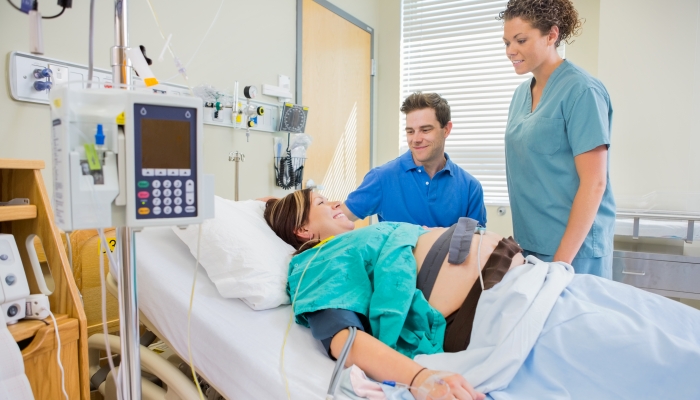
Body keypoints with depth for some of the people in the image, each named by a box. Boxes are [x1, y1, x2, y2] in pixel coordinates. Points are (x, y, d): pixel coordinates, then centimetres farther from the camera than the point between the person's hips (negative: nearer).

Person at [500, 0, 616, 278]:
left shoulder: (581, 90, -12)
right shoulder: (521, 93, 9)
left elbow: (594, 183, -15)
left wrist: (561, 261, -17)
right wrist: (520, 239, 13)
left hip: (573, 247, -6)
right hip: (528, 243, 6)